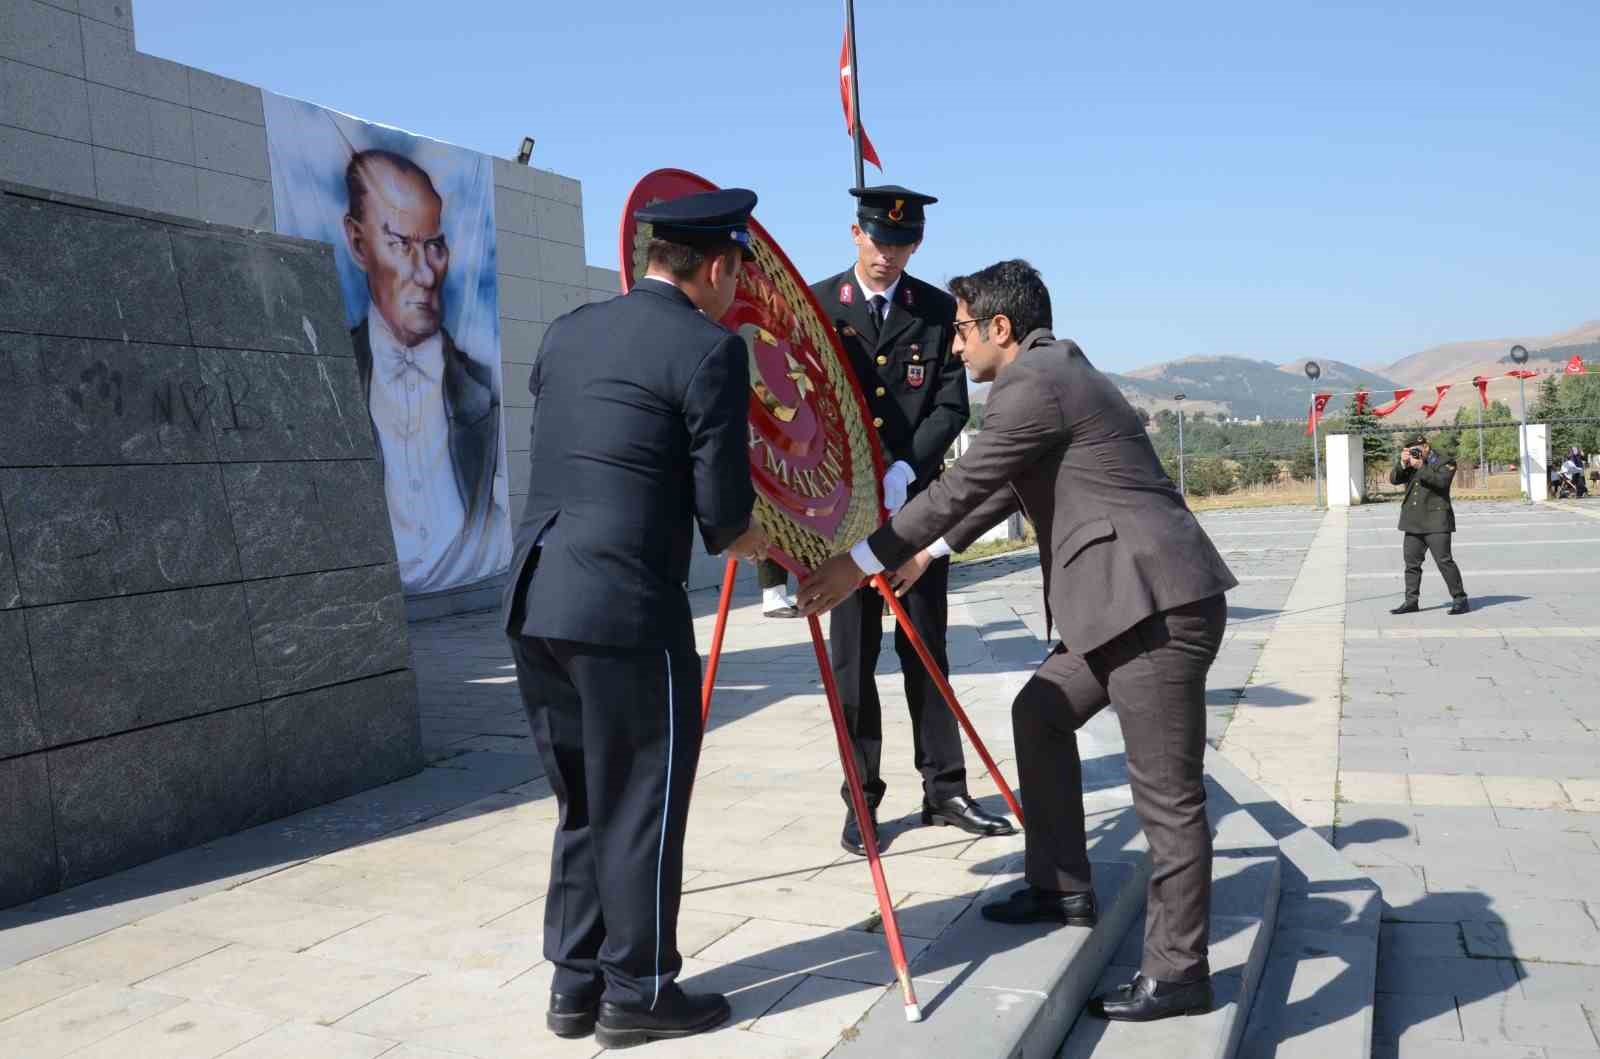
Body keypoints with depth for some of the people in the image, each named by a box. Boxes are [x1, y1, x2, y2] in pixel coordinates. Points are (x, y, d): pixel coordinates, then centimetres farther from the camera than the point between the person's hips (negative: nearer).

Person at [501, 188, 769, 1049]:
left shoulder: (565, 333, 13)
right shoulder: (709, 349, -8)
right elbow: (724, 508, -9)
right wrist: (741, 537, 14)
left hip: (534, 602, 7)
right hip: (627, 608, -7)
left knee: (584, 804, 19)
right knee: (642, 806, 8)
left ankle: (575, 984, 29)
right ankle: (636, 993, 21)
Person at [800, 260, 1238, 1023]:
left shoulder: (1033, 384, -11)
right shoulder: (1054, 374, 21)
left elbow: (962, 484, -12)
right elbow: (1004, 487, 29)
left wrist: (861, 562, -6)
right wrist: (930, 551, 36)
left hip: (1159, 602, -11)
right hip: (1133, 599, 11)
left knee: (1167, 794, -2)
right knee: (1040, 711, 20)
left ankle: (1178, 971, 11)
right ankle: (1061, 890, 30)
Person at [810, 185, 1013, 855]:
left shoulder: (939, 310, 6)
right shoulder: (816, 306, 1)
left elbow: (951, 404, -1)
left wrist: (905, 470, -16)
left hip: (917, 498, 2)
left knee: (926, 648, 8)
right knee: (853, 655, 3)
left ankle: (944, 791, 18)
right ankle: (862, 800, 12)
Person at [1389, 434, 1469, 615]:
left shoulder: (1445, 463, -1)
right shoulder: (1410, 465, 16)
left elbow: (1441, 481, -18)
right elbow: (1394, 479, 7)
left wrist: (1421, 467, -19)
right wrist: (1402, 463, -7)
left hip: (1435, 522, -6)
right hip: (1413, 523, 6)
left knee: (1444, 561, -9)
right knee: (1411, 563, 6)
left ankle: (1460, 600, -3)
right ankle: (1411, 601, 11)